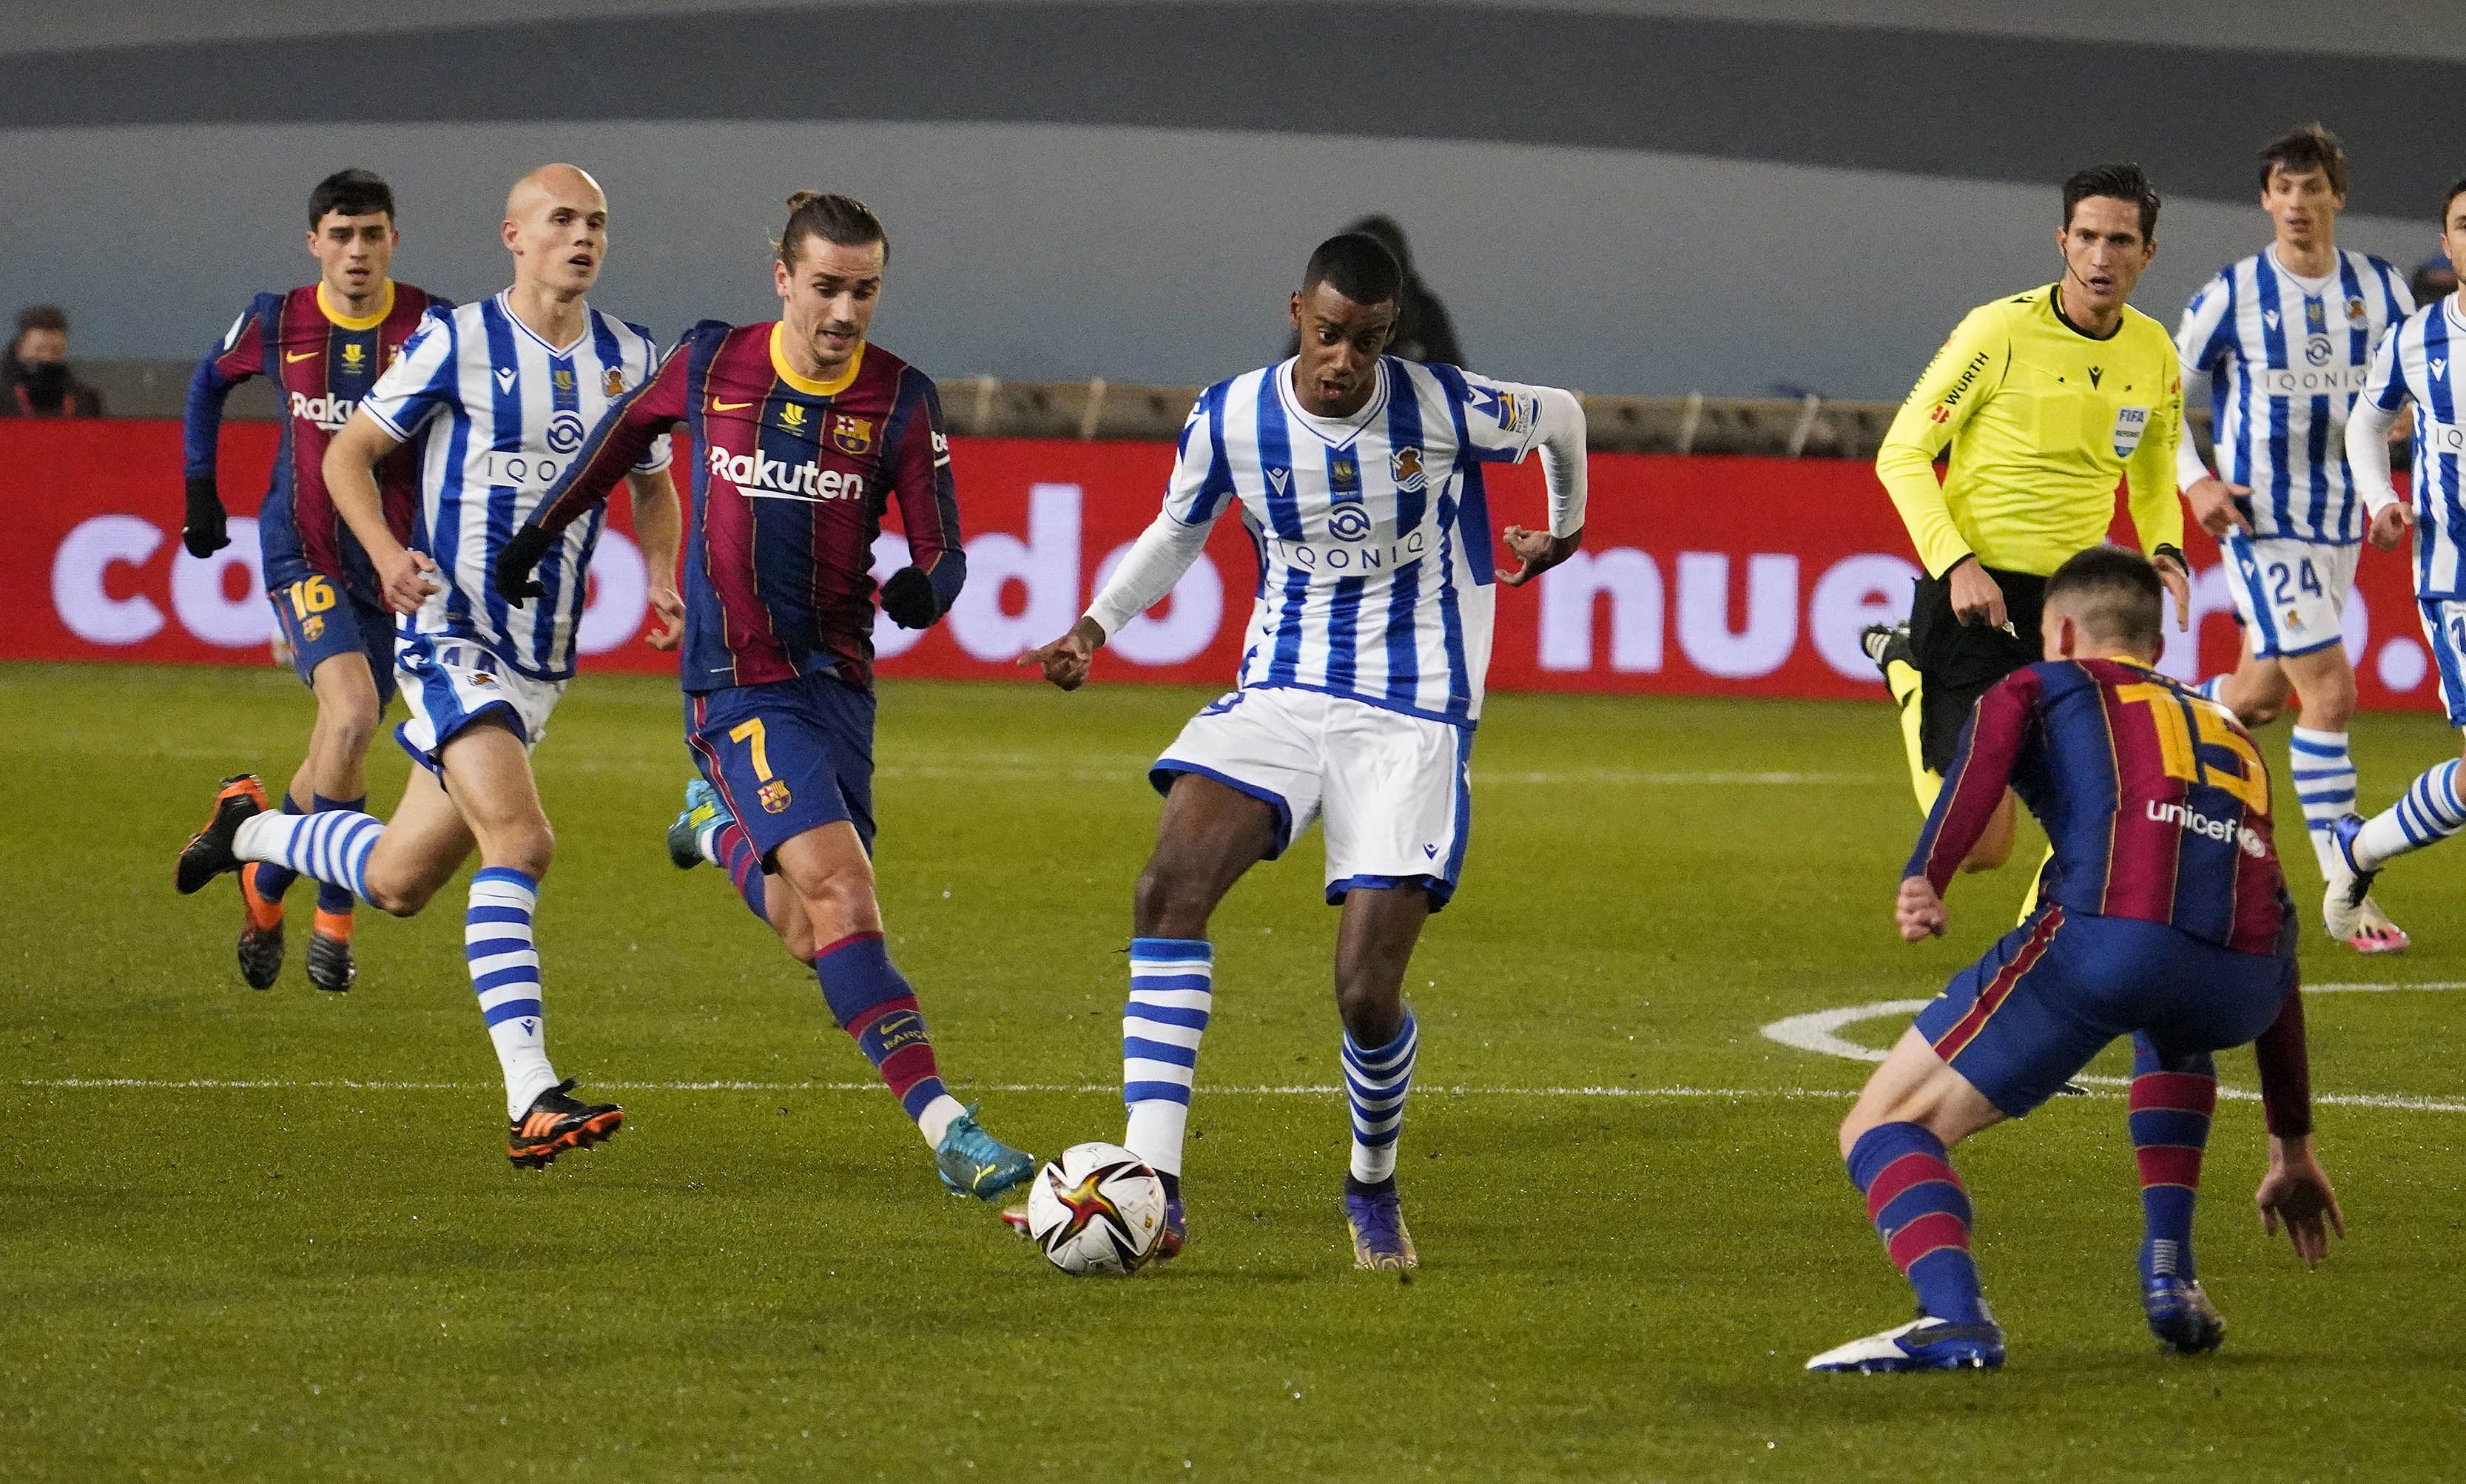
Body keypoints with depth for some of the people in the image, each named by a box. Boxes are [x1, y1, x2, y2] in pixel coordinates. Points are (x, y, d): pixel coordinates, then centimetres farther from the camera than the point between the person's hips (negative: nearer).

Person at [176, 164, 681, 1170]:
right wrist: (387, 552, -17)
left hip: (542, 660, 6)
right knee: (519, 840, -25)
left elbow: (652, 486, 21)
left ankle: (249, 829, 41)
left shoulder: (631, 359, 7)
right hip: (449, 630, -6)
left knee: (399, 882, 12)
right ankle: (532, 1100, -27)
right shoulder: (457, 344, -7)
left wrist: (661, 579, 1)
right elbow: (348, 453, 1)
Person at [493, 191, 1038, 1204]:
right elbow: (628, 429, 18)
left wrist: (925, 589, -24)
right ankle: (945, 1129, -28)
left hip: (838, 679, 3)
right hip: (740, 689, -3)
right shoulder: (711, 364, -2)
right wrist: (540, 528, 23)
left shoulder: (901, 399, -2)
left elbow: (943, 551, -1)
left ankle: (729, 832, 42)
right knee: (841, 889, -21)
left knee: (814, 939, 8)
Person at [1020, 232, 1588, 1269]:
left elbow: (1559, 417, 11)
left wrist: (1565, 525, 29)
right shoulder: (1230, 418, -3)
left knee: (1368, 994, -12)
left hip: (1411, 718, -2)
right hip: (1278, 696, 2)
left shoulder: (1441, 409, -10)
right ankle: (1152, 1186, -26)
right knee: (1170, 887, -25)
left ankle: (1374, 1187, 21)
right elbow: (1177, 532, 16)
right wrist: (1094, 626, 0)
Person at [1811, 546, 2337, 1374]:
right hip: (2240, 987, 5)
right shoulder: (2229, 734, 40)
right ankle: (2170, 1279, 25)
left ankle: (1954, 1318, -24)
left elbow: (1987, 751, 0)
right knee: (2172, 1030, 43)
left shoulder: (2042, 686, 27)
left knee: (1886, 1126, 5)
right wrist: (2293, 1147, 50)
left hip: (2105, 938, -5)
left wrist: (1926, 876, -17)